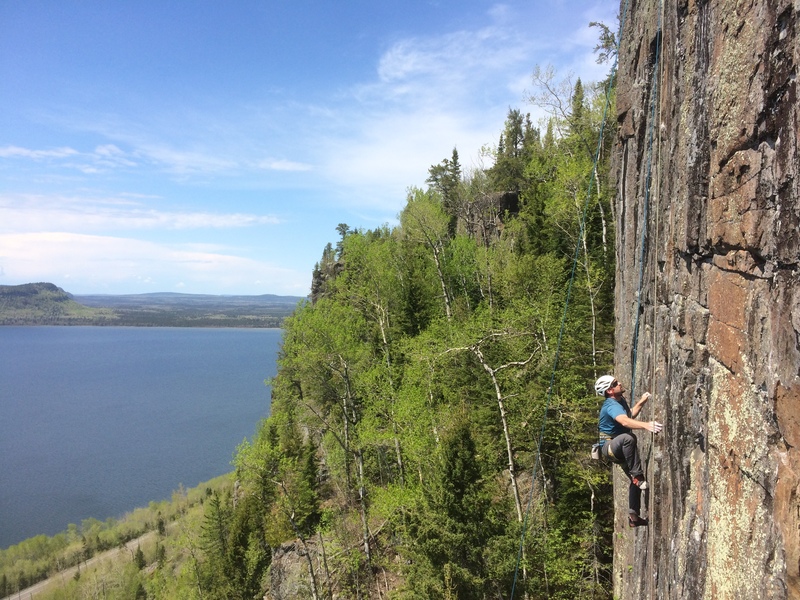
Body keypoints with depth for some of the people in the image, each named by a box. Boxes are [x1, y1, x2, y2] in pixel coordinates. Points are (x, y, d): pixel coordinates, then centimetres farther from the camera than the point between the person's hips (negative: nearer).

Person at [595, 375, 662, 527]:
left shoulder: (621, 400, 6)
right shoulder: (612, 405, -24)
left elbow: (631, 414, 26)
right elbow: (624, 421, -45)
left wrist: (641, 402, 16)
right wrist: (646, 425, -58)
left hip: (620, 449, 10)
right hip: (609, 447, -10)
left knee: (636, 480, 11)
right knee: (628, 438, -41)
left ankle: (634, 517, 19)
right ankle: (637, 476, -32)